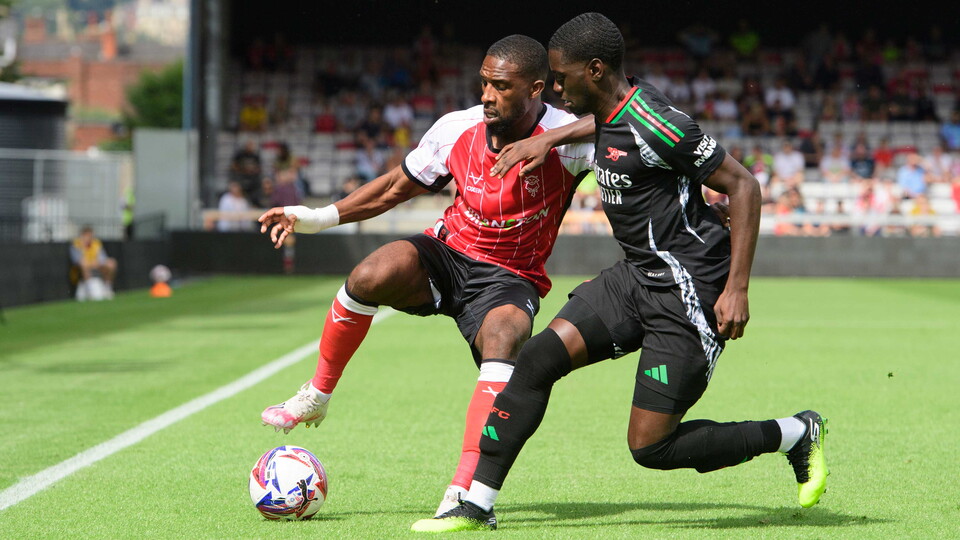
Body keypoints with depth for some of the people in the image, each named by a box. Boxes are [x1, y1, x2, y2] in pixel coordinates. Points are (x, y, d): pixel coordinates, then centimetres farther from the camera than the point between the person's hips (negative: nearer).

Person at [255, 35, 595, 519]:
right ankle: (316, 397, -4)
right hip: (448, 252, 3)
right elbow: (397, 187, 6)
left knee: (504, 338, -36)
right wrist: (318, 217, 2)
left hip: (509, 278, -2)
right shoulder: (457, 129, -7)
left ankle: (462, 493, -37)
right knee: (371, 276, -28)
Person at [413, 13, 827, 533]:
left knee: (651, 447, -8)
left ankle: (797, 435, 11)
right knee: (539, 355, -6)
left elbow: (743, 185, -17)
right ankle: (477, 504, -1)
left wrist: (737, 288, -20)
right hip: (638, 276, 9)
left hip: (690, 291, -9)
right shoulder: (609, 117, 6)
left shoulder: (654, 124, -20)